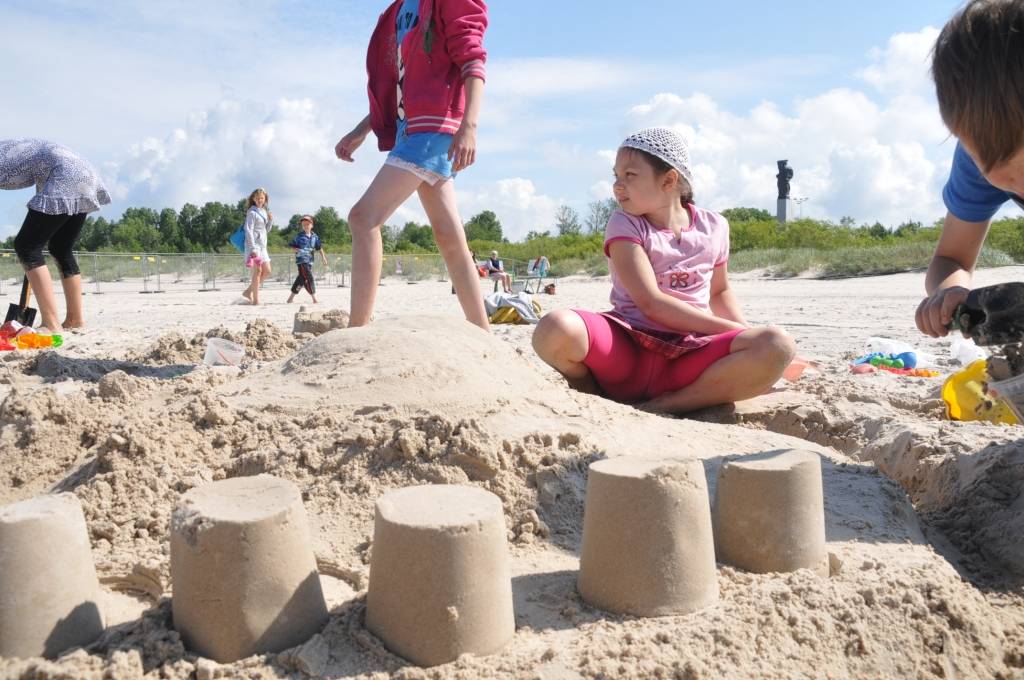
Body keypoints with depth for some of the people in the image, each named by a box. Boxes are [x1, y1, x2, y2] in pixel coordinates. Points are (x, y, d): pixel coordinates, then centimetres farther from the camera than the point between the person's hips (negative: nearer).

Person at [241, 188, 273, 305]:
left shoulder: (264, 212, 16)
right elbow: (248, 230, -13)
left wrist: (270, 221, 3)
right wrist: (253, 248, -20)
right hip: (254, 245, -8)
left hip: (262, 246, 8)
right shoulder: (252, 212, -7)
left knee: (267, 271, 7)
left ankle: (248, 291, 16)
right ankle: (256, 300, -6)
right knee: (257, 271, -9)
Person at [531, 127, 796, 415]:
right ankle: (594, 396, -2)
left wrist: (746, 334, 6)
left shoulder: (713, 227, 10)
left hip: (688, 357, 3)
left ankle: (664, 407, -19)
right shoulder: (624, 225, -1)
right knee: (556, 329, -33)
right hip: (627, 352, -2)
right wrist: (731, 329, -13)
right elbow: (651, 303, -12)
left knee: (778, 346, -25)